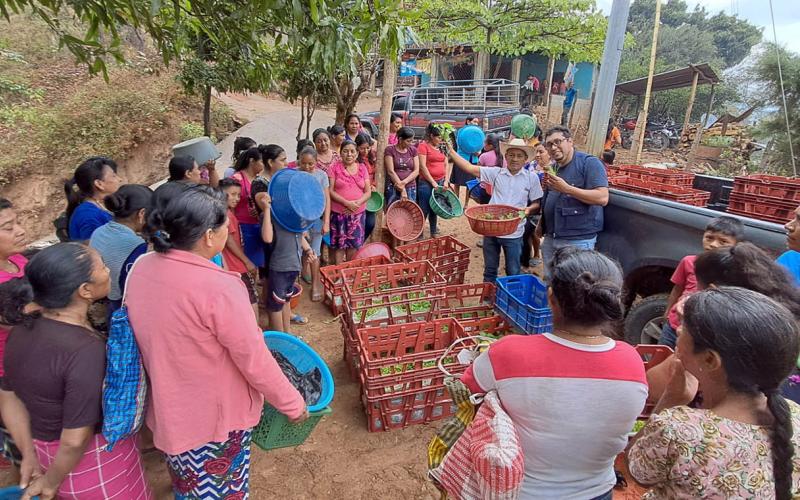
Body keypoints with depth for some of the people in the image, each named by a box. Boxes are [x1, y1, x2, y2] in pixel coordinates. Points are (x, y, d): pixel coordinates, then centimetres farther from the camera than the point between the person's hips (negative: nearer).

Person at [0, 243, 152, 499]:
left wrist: (30, 455, 11)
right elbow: (76, 441, -27)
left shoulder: (24, 329, -8)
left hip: (47, 453, 7)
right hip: (95, 462, -7)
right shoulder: (86, 351, -32)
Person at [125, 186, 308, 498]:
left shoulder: (142, 268, -8)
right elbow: (255, 361, -24)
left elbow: (161, 335, 6)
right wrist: (292, 404, -9)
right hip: (216, 414, -6)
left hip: (167, 405, 7)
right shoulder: (219, 288, -31)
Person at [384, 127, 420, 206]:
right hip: (393, 188, -3)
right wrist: (402, 189, -12)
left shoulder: (413, 150, 11)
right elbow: (391, 171, -8)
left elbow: (416, 171, 4)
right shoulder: (390, 150, -1)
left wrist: (404, 182, -12)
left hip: (411, 188, 3)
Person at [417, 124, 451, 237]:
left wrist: (446, 181, 0)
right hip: (426, 183, -6)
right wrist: (433, 182, -14)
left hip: (440, 182, 6)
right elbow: (422, 166, -12)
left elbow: (446, 164, 12)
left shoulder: (441, 147, 13)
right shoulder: (423, 146, -6)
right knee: (424, 210, -4)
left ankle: (434, 233, 24)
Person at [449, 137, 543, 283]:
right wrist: (450, 151, -9)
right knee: (490, 270, 16)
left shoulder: (532, 177, 0)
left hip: (513, 233, -1)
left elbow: (536, 204, 5)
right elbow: (470, 168, -3)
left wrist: (528, 209, -17)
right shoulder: (496, 172, 1)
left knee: (513, 272, 10)